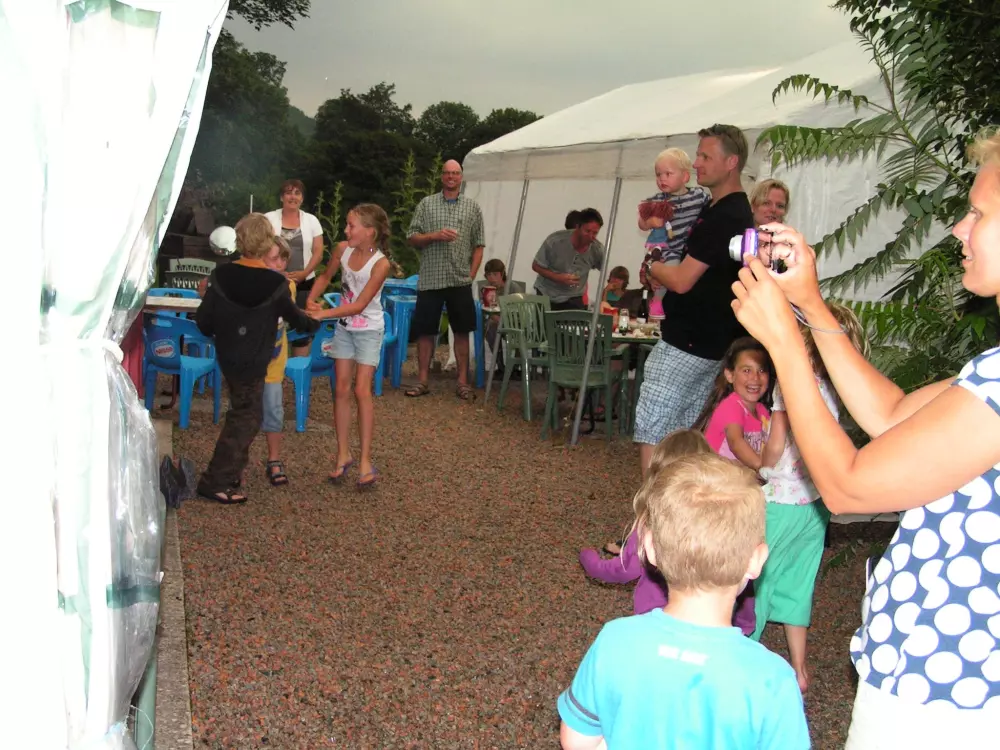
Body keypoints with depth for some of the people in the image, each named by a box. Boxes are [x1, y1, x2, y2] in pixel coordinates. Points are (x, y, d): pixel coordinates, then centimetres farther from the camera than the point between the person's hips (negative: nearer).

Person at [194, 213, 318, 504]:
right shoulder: (276, 284, -15)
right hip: (253, 361, -4)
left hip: (227, 357, 5)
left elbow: (203, 321, -4)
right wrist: (313, 323, 23)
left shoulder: (220, 275, -8)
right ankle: (215, 481, 6)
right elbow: (294, 317, 1)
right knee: (246, 417, 6)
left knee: (241, 412, 21)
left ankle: (231, 471, 30)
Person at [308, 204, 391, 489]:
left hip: (369, 331, -5)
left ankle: (365, 461, -2)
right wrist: (311, 300, -2)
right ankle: (343, 455, 13)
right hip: (344, 328, 5)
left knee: (362, 391, -9)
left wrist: (324, 314, -29)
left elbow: (359, 305, -24)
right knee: (342, 389, 4)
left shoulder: (380, 264, -23)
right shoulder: (343, 250, -7)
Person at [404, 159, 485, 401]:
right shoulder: (426, 204, 7)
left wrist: (472, 273, -2)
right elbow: (412, 238, 5)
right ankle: (422, 381, 12)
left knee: (462, 332, 4)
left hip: (460, 281, 0)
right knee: (425, 331, 3)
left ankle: (463, 382, 12)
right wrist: (435, 236, -12)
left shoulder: (473, 207, 8)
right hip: (430, 279, 0)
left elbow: (478, 244, 8)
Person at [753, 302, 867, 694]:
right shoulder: (830, 389, 0)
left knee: (753, 578, 9)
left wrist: (762, 469, -1)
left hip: (780, 501, -7)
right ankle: (798, 670, 30)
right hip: (815, 504, 7)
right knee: (796, 582, 19)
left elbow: (775, 447, -19)